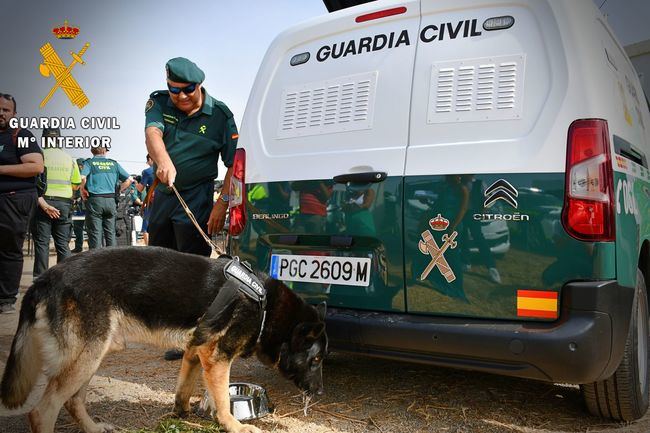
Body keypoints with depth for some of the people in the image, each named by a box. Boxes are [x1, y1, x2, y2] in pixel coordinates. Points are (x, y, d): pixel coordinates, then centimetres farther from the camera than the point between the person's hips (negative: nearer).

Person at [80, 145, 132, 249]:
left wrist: (82, 189, -1)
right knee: (110, 233, 10)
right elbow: (129, 179, 9)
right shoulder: (114, 163, 11)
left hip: (94, 200, -3)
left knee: (94, 233, 0)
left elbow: (82, 177, -18)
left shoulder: (89, 162, 2)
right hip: (111, 200, 3)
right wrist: (119, 190, 16)